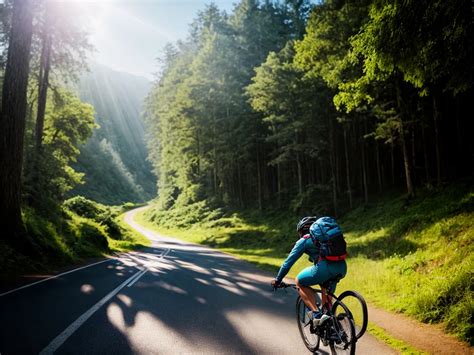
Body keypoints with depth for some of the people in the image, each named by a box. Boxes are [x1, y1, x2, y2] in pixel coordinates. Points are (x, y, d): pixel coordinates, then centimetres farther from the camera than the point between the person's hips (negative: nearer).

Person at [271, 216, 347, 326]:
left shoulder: (304, 240, 14)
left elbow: (288, 262, 16)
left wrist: (277, 280, 27)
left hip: (325, 268, -6)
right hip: (342, 268, 7)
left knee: (299, 282, 17)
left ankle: (316, 314, 3)